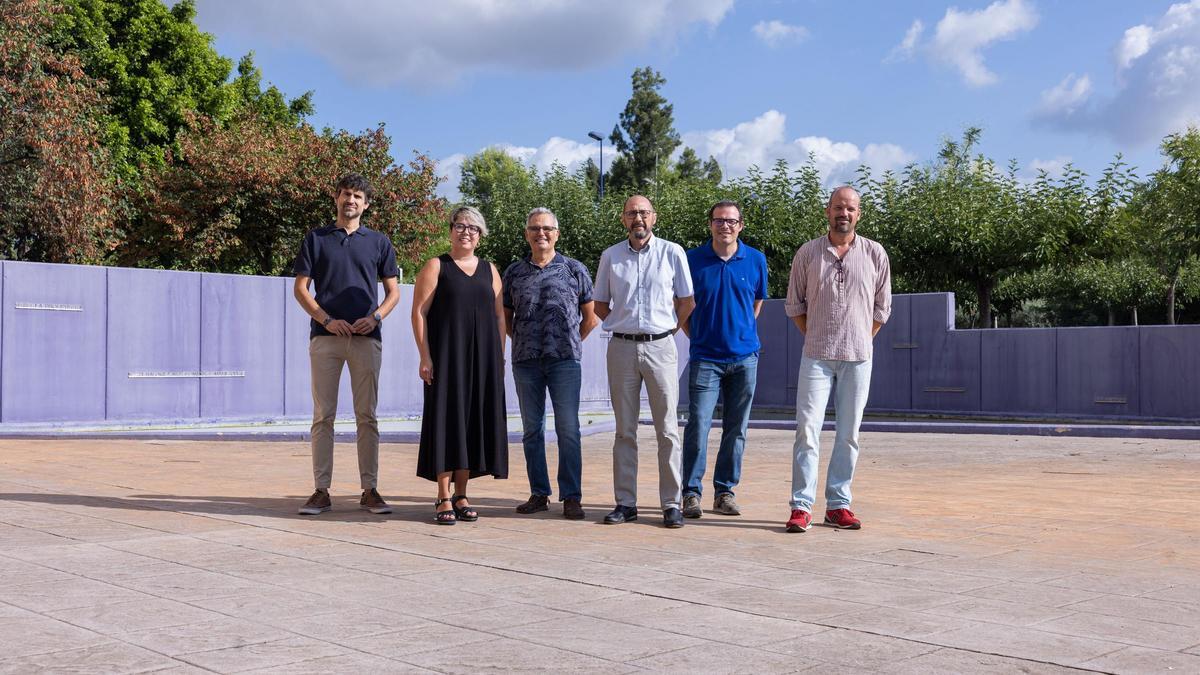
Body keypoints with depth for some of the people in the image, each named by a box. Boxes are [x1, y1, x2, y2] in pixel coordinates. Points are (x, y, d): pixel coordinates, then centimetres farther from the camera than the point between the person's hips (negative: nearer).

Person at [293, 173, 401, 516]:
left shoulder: (378, 241, 12)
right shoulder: (316, 239, 10)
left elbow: (393, 291, 13)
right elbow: (300, 288, 7)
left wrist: (376, 317, -6)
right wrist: (327, 320, -7)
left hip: (367, 337, 1)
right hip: (325, 336, 0)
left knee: (367, 416, 1)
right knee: (323, 416, -1)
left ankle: (369, 490, 6)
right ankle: (321, 491, 3)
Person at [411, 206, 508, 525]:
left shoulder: (489, 270, 14)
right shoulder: (436, 267, 2)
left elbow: (500, 315, 14)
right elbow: (419, 312, -4)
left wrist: (499, 356, 6)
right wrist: (425, 357, -12)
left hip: (483, 358, 4)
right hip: (447, 356, -4)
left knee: (473, 421, 6)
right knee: (446, 419, -4)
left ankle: (461, 495, 15)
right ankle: (444, 499, 1)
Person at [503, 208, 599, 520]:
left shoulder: (574, 269, 4)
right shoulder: (514, 272, 10)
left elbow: (591, 317, 9)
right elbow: (505, 316, 18)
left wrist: (571, 343, 7)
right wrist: (522, 342, 10)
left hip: (564, 360, -3)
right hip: (525, 361, 3)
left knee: (568, 429, -4)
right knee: (532, 430, 7)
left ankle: (571, 497, 1)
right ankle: (539, 494, 16)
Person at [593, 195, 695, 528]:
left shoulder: (673, 253, 3)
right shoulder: (610, 256, 8)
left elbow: (687, 301, 9)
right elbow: (599, 305, 17)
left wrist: (668, 327, 6)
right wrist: (624, 325, 8)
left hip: (660, 347, -2)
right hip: (622, 348, 2)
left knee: (668, 429, -2)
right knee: (624, 430, 5)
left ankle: (671, 504, 2)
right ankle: (625, 503, 10)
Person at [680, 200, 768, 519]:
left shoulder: (756, 260, 4)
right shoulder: (692, 259, -1)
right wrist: (697, 337, 6)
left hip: (744, 356, 2)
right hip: (705, 357, -2)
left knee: (736, 429, 7)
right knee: (698, 426, -8)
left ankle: (725, 491, 17)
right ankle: (692, 492, 1)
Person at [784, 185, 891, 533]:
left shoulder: (875, 254, 5)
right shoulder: (807, 253, 4)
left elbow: (881, 308, 11)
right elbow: (794, 304, 11)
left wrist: (860, 341, 6)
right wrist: (816, 337, 7)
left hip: (858, 358, 1)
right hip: (817, 356, -1)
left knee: (849, 434, 5)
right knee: (807, 429, -7)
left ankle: (838, 504, 12)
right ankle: (801, 506, -5)